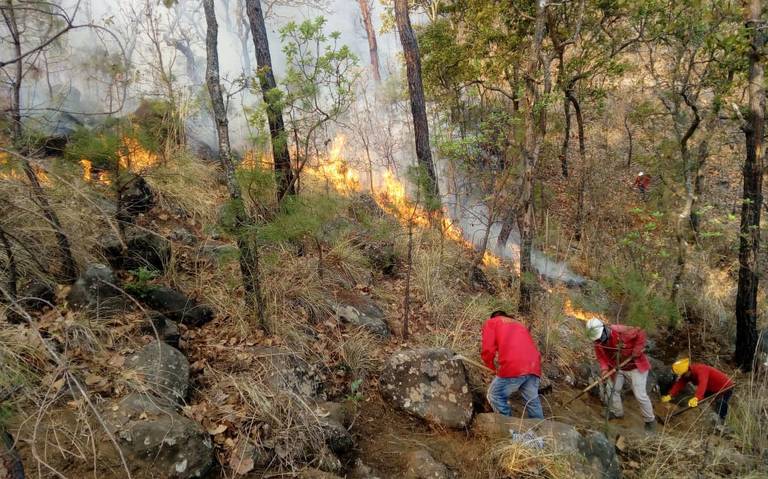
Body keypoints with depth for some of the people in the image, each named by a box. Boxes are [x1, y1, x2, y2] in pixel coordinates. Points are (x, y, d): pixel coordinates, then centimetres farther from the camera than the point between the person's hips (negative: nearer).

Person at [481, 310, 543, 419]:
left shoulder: (490, 322, 19)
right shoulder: (520, 325, 36)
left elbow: (488, 350, 7)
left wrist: (493, 367, 23)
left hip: (513, 367, -6)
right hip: (534, 366, 6)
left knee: (495, 396, 9)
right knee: (532, 401, 15)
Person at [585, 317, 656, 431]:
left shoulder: (620, 331, -32)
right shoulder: (598, 343, -11)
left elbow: (640, 333, -24)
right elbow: (601, 357, -2)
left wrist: (636, 351, -25)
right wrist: (604, 369, -20)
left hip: (635, 367, -6)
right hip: (619, 368, 6)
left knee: (640, 395, -4)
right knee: (615, 390, 16)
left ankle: (650, 420, 15)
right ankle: (616, 412, 39)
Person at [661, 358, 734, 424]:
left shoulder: (700, 370, -35)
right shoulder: (687, 374, -7)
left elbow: (702, 384, -51)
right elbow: (679, 384, -12)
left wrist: (696, 398, -64)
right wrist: (670, 396, -24)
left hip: (725, 387, -9)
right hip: (713, 389, 9)